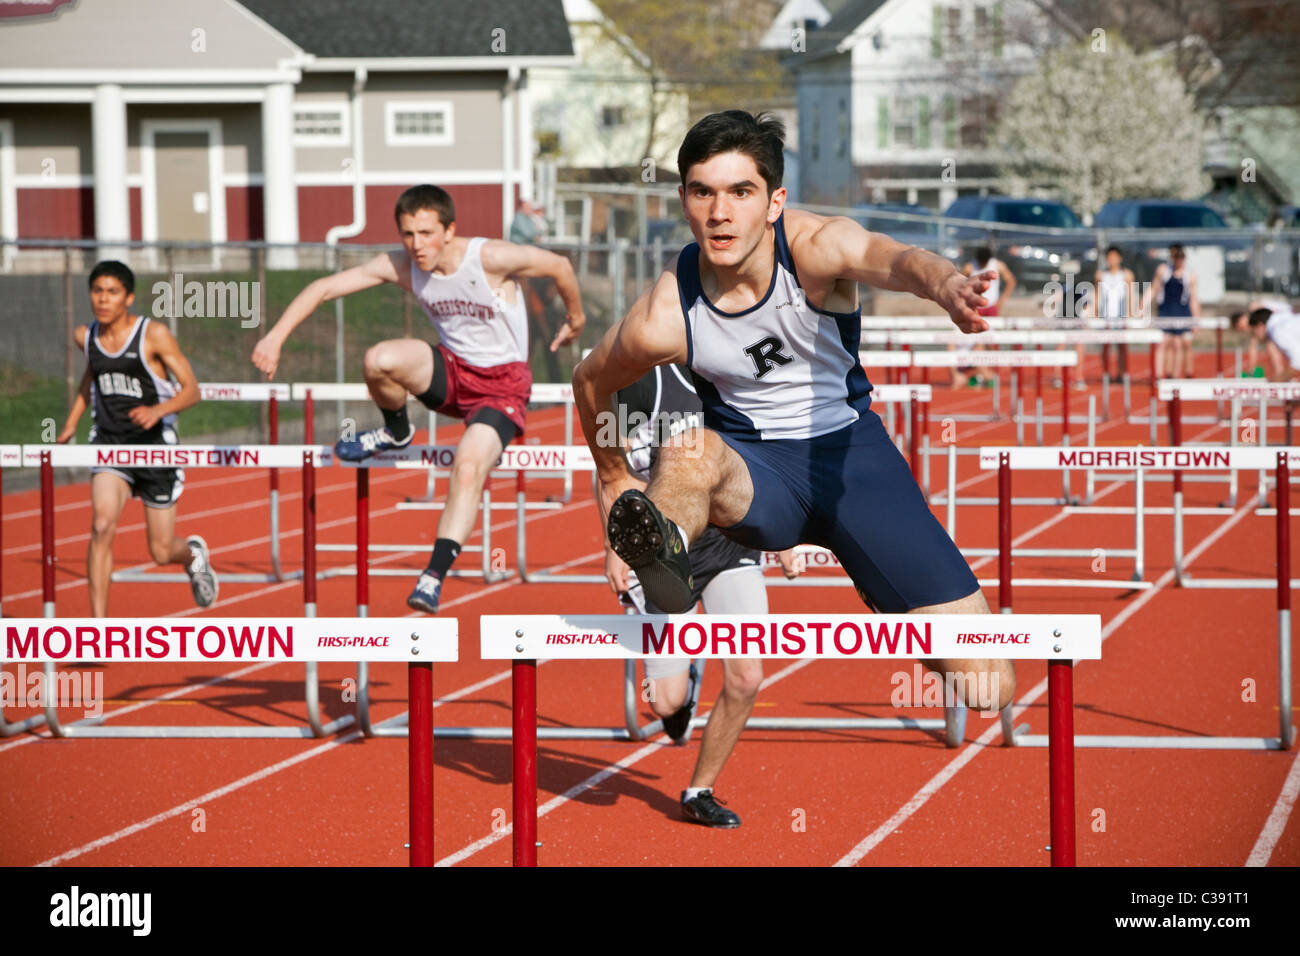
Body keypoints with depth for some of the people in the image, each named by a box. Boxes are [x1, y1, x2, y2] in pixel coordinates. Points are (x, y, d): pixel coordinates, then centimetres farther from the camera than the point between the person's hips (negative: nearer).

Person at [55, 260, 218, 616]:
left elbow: (191, 390, -12)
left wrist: (158, 410, -31)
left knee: (162, 553, 5)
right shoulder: (86, 337, 2)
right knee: (102, 525, -24)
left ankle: (193, 554, 44)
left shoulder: (154, 335, -12)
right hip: (109, 444, 2)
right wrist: (71, 423, 19)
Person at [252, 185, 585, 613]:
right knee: (379, 360, -27)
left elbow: (559, 265, -8)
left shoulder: (490, 258, -24)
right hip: (451, 369, 4)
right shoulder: (400, 266, -12)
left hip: (502, 384, -4)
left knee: (468, 468, -29)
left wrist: (575, 319, 10)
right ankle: (396, 432, 6)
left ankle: (435, 576, -26)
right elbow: (324, 287, -9)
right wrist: (276, 336, -20)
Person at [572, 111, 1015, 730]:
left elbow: (889, 260, -45)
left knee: (986, 685, -7)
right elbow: (591, 380, 4)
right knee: (690, 450, -39)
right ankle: (668, 552, -67)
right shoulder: (664, 318, -18)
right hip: (753, 466, 0)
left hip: (851, 450, 0)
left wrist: (946, 286, -68)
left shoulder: (813, 246, -21)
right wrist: (614, 478, 18)